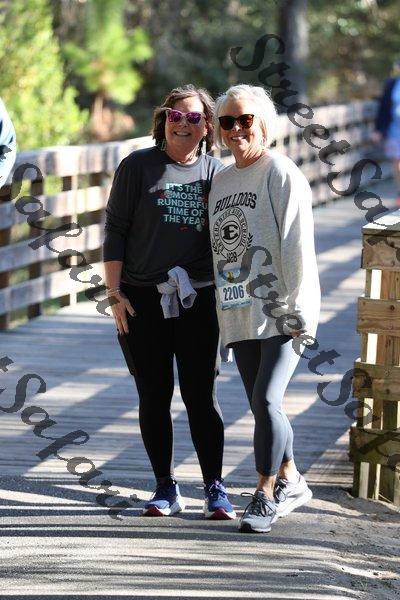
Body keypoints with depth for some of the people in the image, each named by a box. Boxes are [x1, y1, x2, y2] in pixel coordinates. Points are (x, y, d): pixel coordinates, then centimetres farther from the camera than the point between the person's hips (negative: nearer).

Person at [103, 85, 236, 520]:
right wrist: (115, 294, -5)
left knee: (201, 396, -1)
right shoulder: (138, 167, 1)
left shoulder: (217, 173, 8)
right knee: (154, 396, 4)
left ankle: (214, 488, 6)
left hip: (197, 299, 1)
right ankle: (165, 488, 12)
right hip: (142, 300, -1)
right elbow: (115, 230, 0)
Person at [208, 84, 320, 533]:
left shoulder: (282, 175, -8)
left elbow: (297, 246, -12)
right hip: (240, 312, 7)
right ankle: (290, 482, 27)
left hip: (279, 311, -7)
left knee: (266, 399, -15)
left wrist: (297, 310, -17)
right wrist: (220, 311, 15)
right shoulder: (221, 180, 14)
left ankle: (266, 494, -5)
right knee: (261, 406, 11)